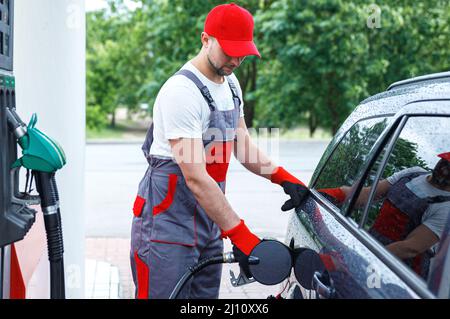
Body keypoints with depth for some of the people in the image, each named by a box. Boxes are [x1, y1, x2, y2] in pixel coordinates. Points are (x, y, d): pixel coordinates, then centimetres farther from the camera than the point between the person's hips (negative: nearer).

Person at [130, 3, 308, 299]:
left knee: (206, 296, 14)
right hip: (168, 221, -8)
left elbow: (243, 146, 18)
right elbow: (195, 178, -25)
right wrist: (239, 234, -26)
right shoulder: (182, 92, -20)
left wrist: (283, 177, 1)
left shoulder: (231, 84, 10)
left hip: (209, 219, 9)